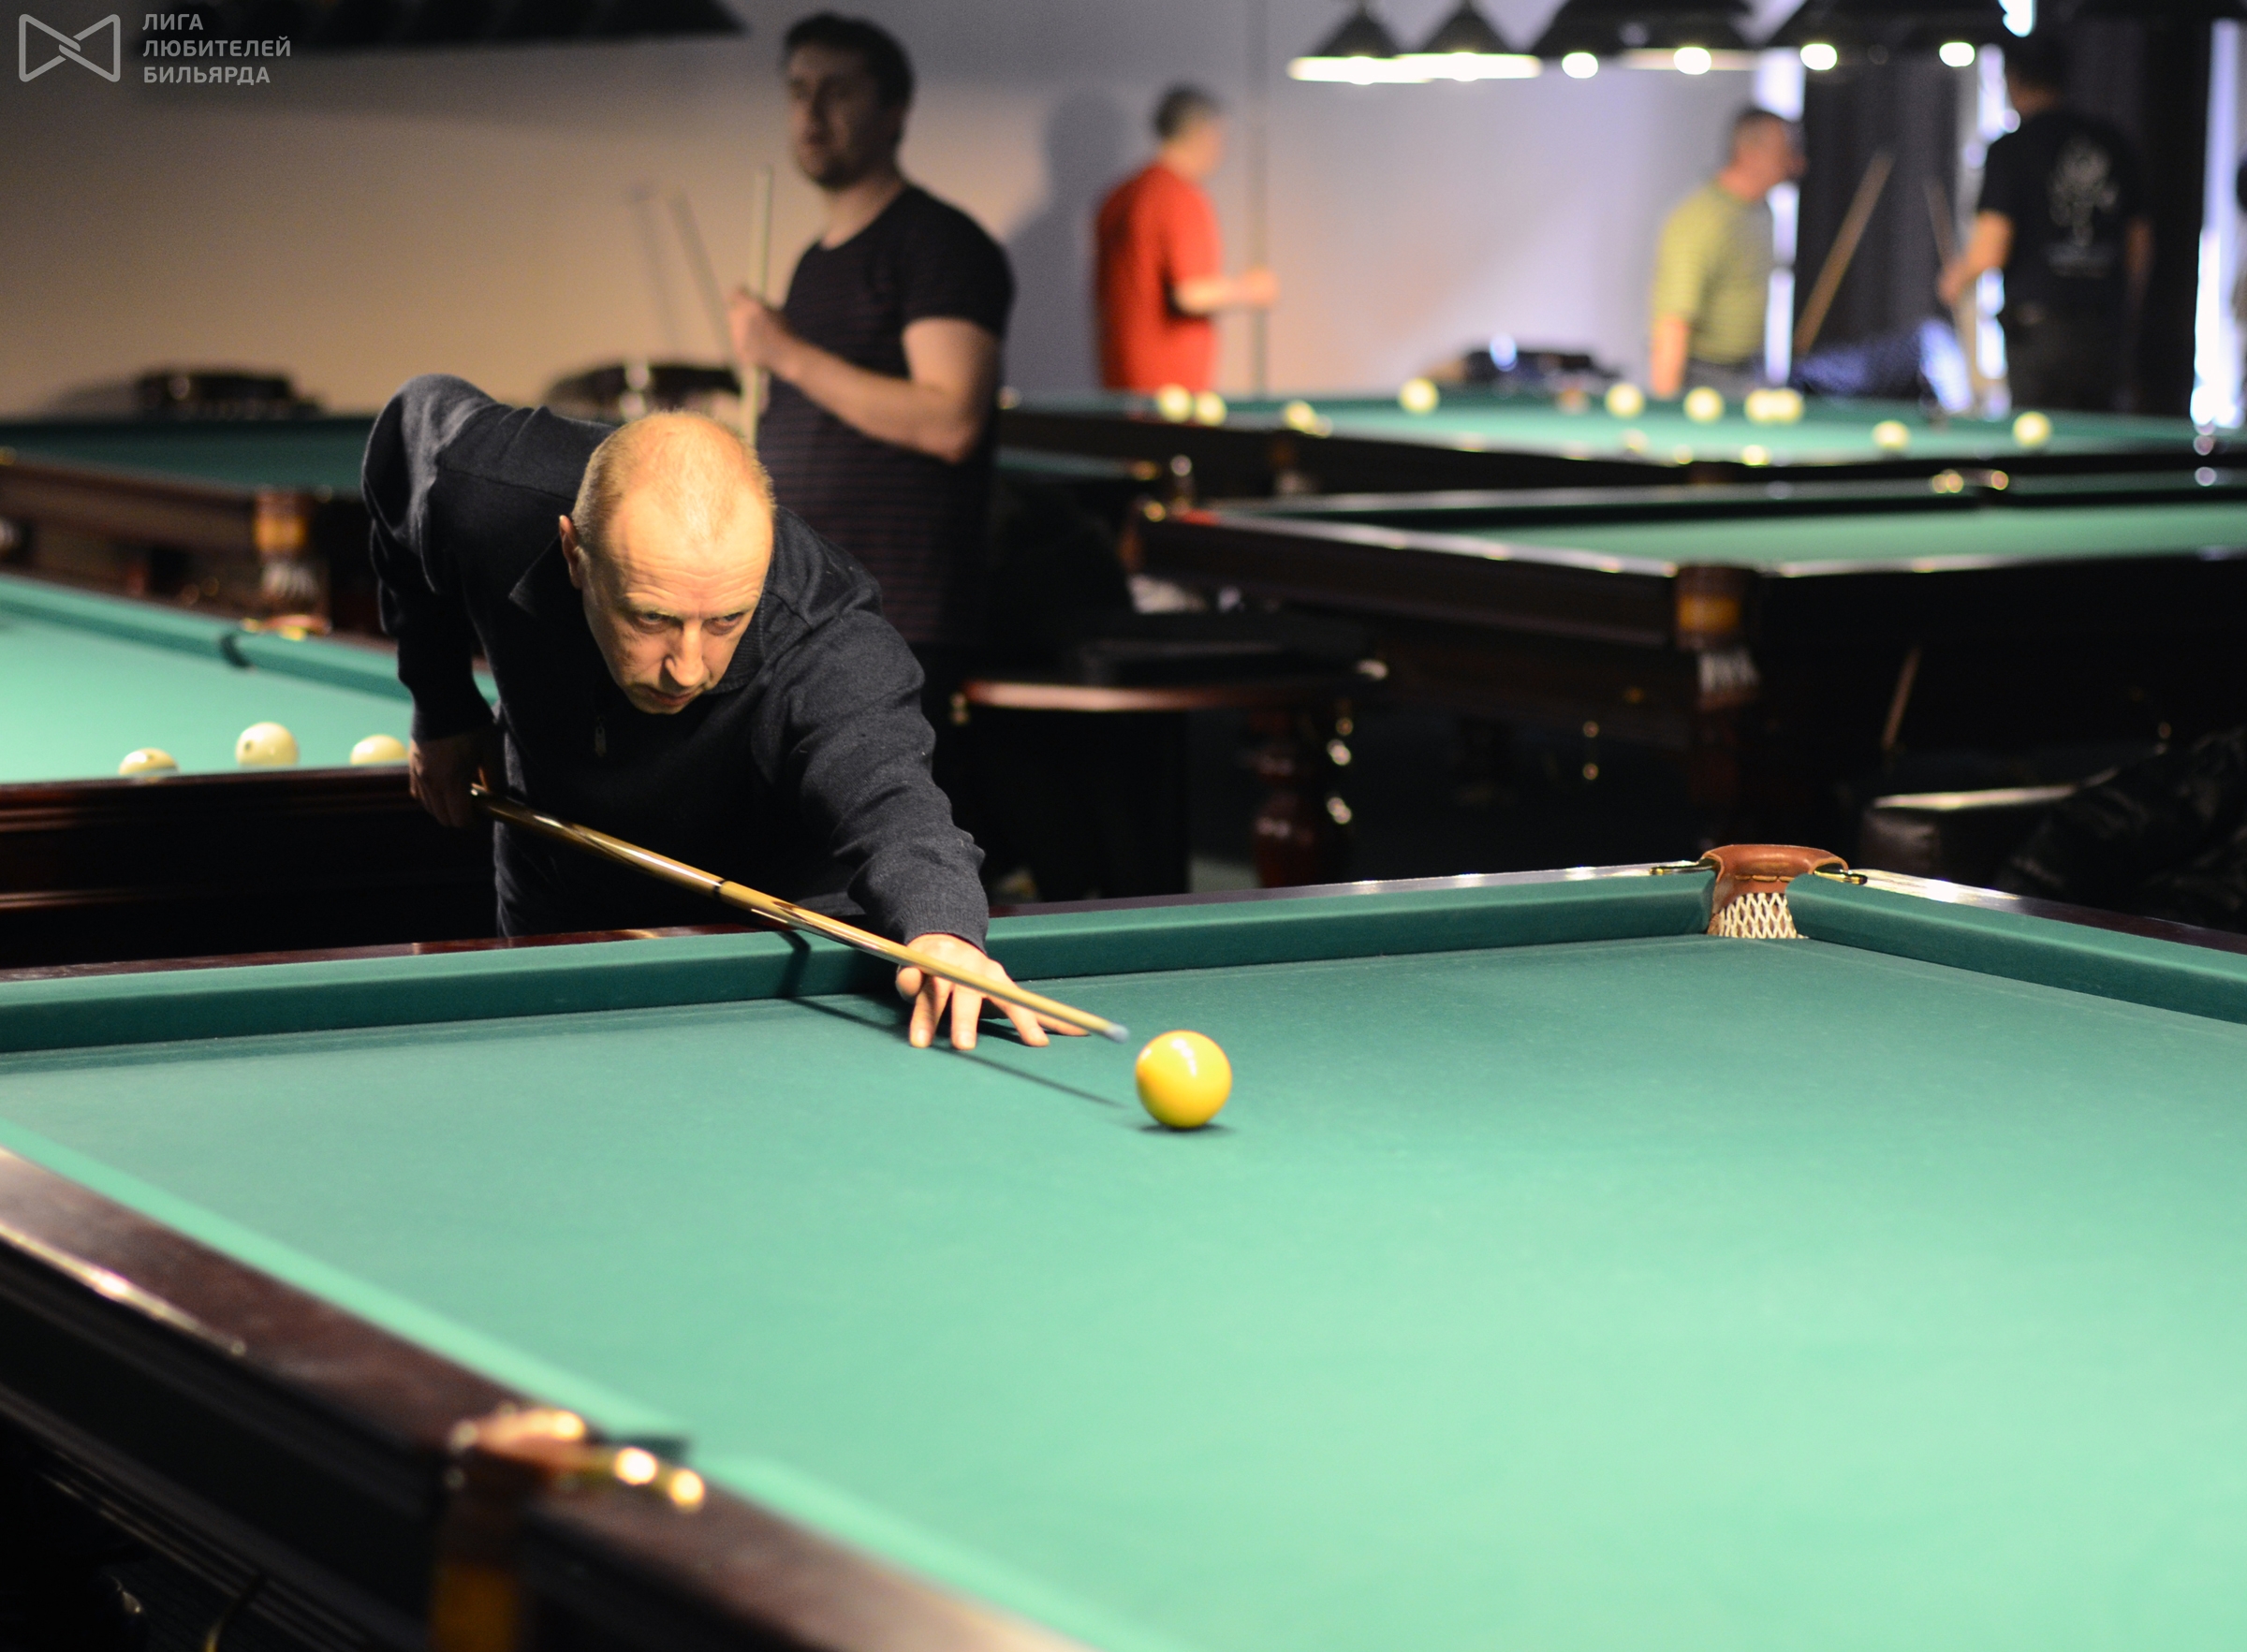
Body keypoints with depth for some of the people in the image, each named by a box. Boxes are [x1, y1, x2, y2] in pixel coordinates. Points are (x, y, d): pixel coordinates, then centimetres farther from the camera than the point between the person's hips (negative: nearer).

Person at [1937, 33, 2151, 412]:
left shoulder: (2010, 149, -6)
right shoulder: (2113, 144, 10)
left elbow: (1989, 252, -12)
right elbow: (2141, 243, 14)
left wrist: (1955, 278, 9)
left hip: (2038, 329, -5)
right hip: (2104, 333, 5)